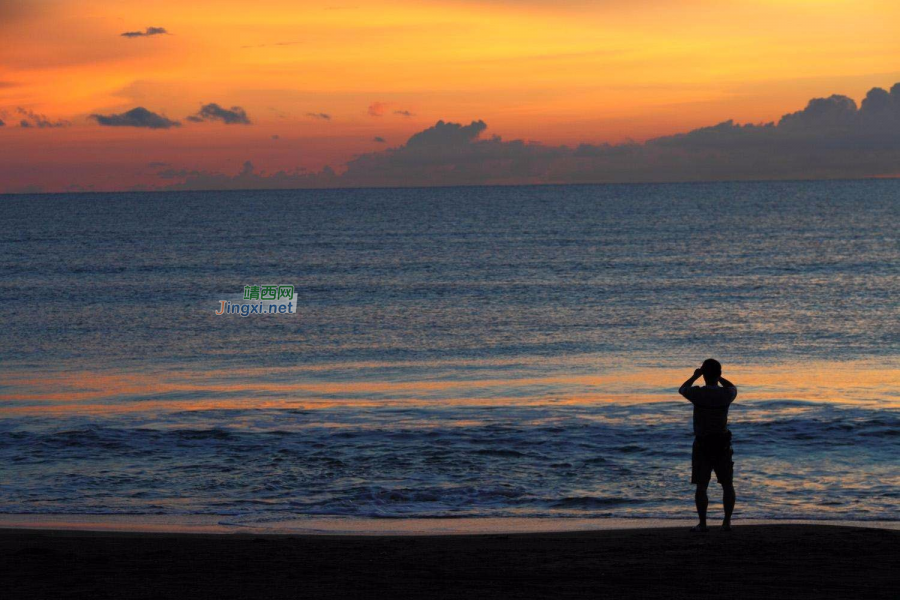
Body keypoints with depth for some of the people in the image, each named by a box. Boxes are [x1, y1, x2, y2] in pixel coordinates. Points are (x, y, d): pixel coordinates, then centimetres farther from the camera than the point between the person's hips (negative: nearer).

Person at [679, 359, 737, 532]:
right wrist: (719, 377, 21)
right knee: (727, 485, 11)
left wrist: (695, 376, 22)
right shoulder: (726, 394, -8)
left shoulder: (698, 393, -14)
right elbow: (733, 388, 19)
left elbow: (682, 389, 10)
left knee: (701, 486, 3)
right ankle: (727, 522, 9)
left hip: (702, 444, -2)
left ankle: (702, 523, 0)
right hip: (723, 444, 2)